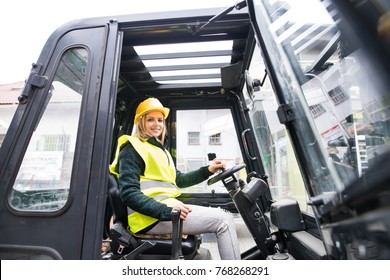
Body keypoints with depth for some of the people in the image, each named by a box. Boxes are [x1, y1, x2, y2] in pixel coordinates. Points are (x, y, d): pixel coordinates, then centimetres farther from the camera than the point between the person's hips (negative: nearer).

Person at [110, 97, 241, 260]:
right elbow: (129, 193, -14)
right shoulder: (132, 149, -4)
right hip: (152, 216, -9)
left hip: (167, 207, 9)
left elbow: (178, 180, 20)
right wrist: (164, 210, -28)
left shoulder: (160, 149, 22)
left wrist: (208, 171, 10)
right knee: (223, 220, -14)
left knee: (225, 216, 7)